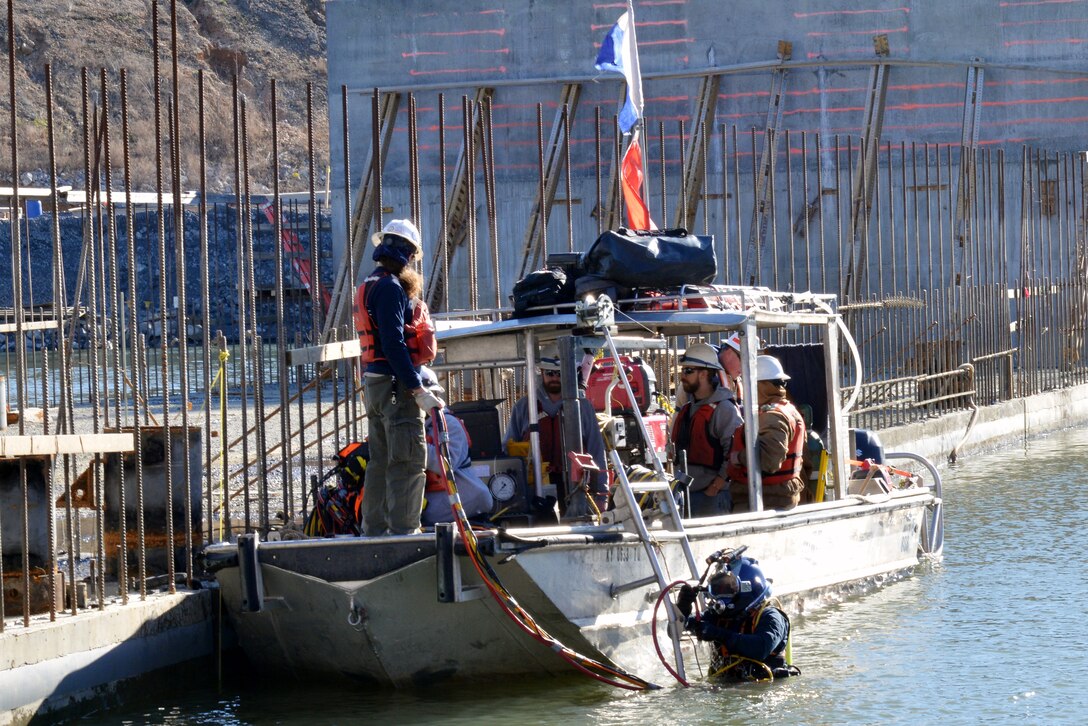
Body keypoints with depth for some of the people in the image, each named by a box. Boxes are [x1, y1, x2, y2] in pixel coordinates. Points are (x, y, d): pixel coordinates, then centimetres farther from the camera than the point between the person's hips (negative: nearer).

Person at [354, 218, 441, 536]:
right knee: (408, 461, -9)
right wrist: (418, 390, -23)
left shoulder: (369, 286, 16)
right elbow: (394, 344, -22)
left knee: (381, 460, 16)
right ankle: (403, 531, -11)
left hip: (376, 381, 10)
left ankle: (374, 528, 22)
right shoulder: (391, 288, -16)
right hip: (396, 384, -10)